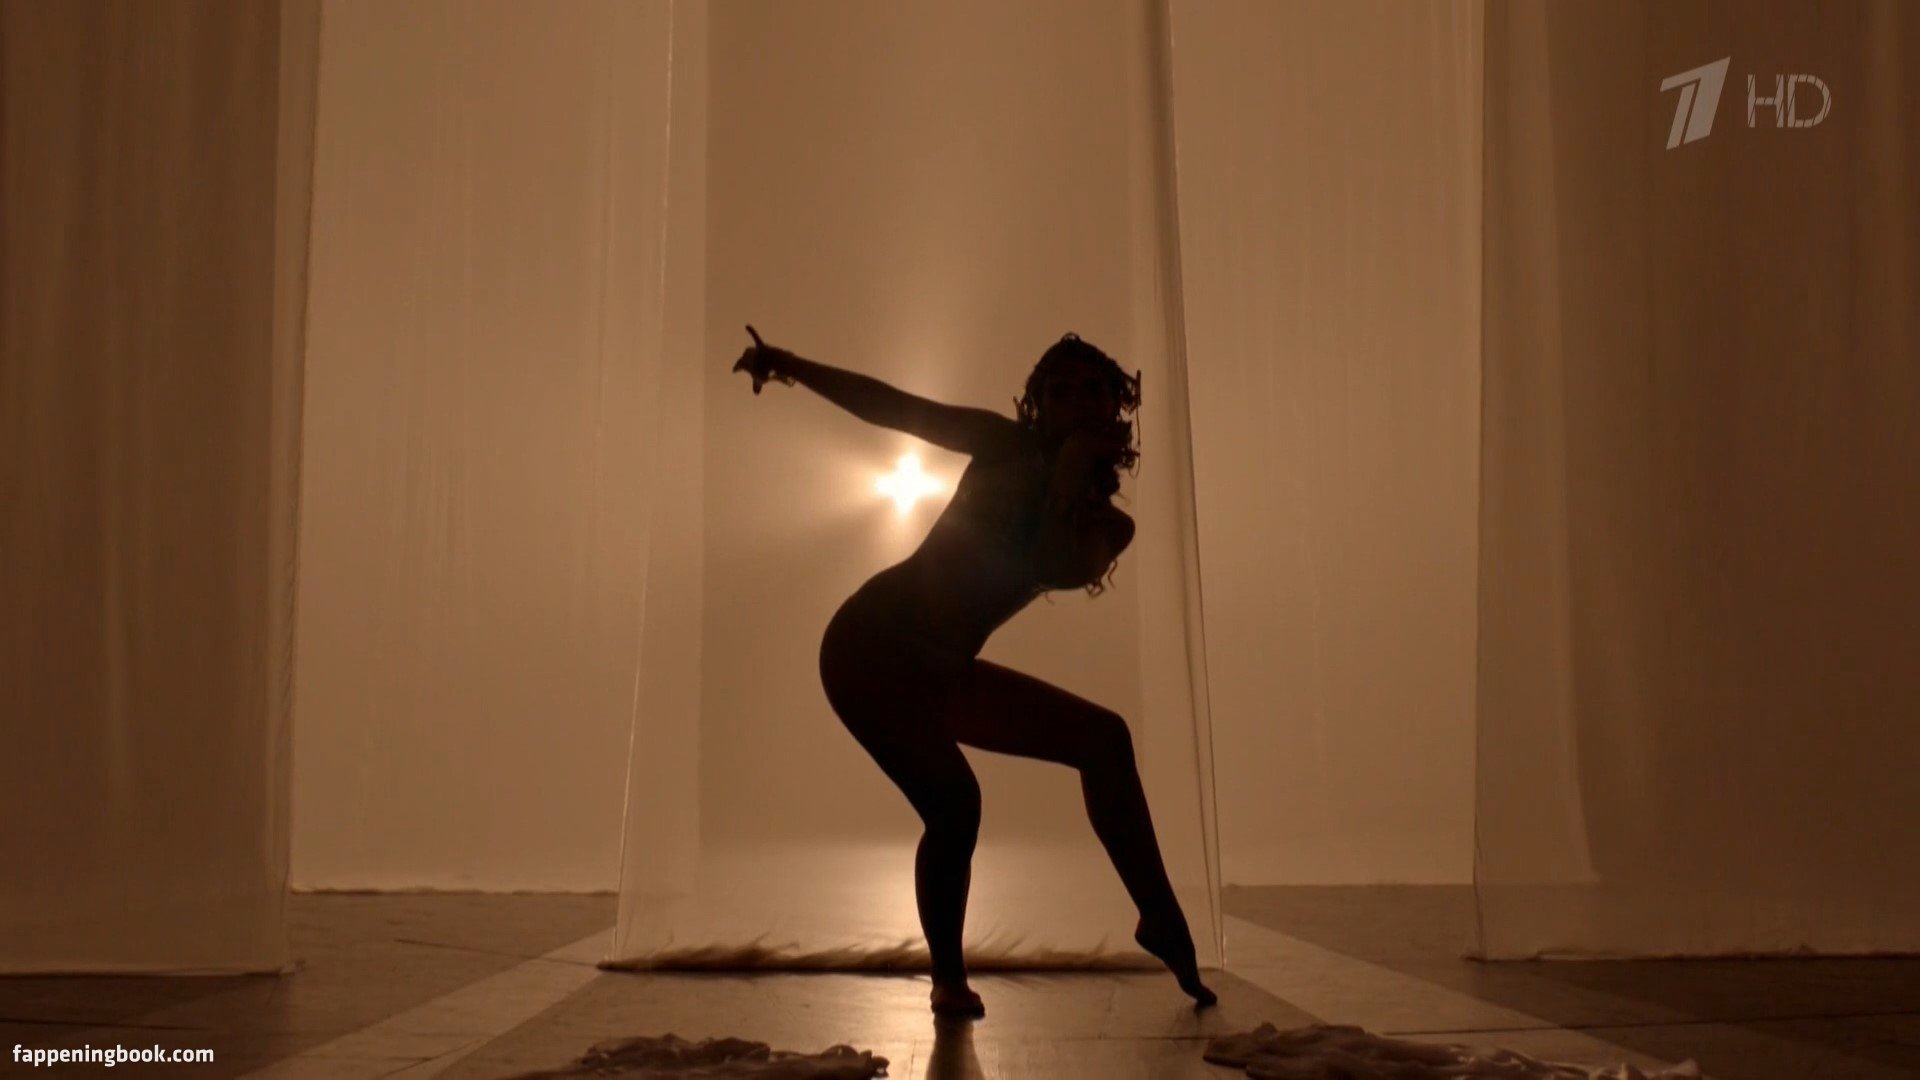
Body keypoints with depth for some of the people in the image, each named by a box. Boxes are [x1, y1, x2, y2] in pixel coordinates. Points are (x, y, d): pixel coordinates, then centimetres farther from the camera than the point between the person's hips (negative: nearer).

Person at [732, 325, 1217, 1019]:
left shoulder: (1109, 525, 4)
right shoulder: (1011, 447, -6)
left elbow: (1062, 570, -15)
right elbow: (891, 405, -9)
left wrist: (1070, 475, -16)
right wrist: (794, 367, -19)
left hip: (941, 670, 6)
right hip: (872, 643, -6)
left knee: (1103, 738, 0)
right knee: (953, 800, -24)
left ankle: (1165, 926, 6)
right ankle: (949, 981, -2)